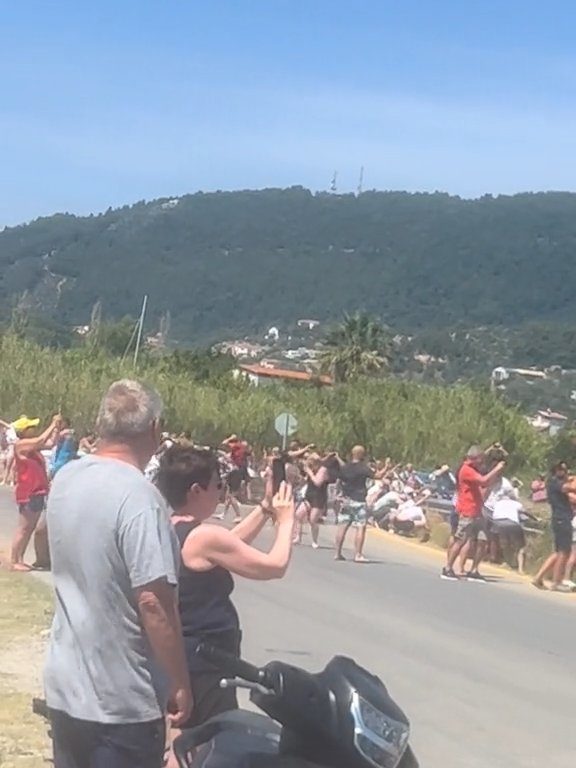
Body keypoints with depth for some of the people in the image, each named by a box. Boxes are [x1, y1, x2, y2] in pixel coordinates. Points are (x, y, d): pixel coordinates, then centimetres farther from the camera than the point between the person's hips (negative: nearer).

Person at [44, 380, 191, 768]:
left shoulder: (65, 479, 2)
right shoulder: (138, 496, -22)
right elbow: (154, 603, -25)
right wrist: (180, 684, -15)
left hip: (65, 686, 8)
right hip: (120, 701, -7)